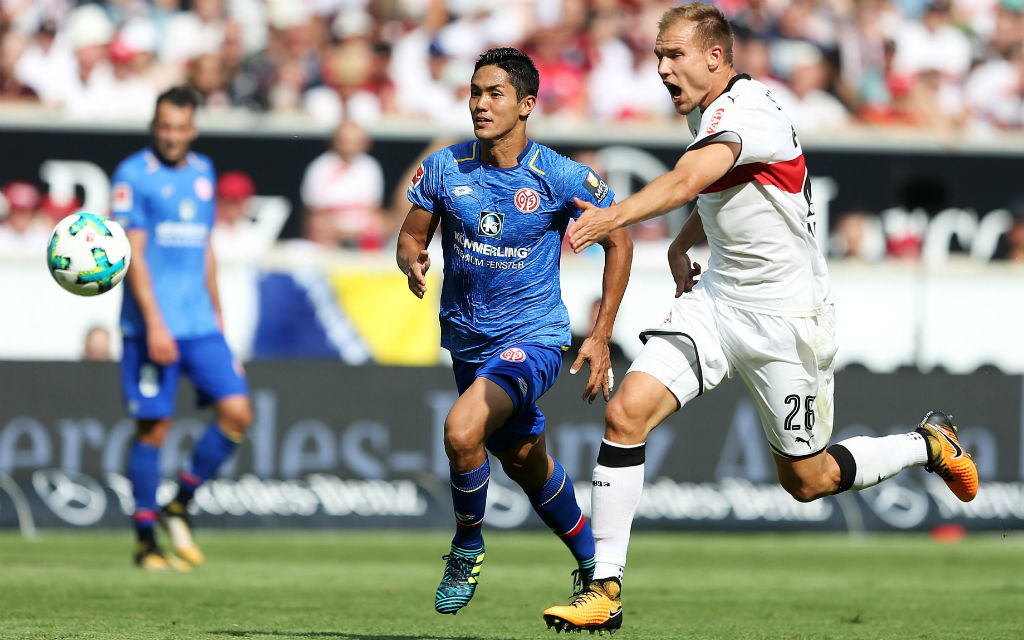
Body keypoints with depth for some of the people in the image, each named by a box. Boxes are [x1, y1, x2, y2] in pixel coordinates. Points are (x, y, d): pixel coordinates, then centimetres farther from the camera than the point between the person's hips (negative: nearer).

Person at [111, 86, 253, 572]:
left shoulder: (203, 172, 14)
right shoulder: (134, 175, -6)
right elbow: (133, 254, -11)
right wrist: (154, 324, -18)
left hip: (199, 323, 6)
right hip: (152, 326, -6)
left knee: (237, 411, -6)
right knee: (152, 428, -3)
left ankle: (179, 506, 11)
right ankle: (146, 541, 7)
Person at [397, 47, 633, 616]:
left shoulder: (561, 178, -14)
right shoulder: (443, 169, -6)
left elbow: (617, 241, -2)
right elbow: (411, 235, 5)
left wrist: (600, 338, -5)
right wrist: (411, 260, -21)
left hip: (534, 336, -5)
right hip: (468, 338, 5)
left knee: (461, 430, -28)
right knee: (524, 461, 19)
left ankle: (467, 549, -3)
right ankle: (591, 562, 42)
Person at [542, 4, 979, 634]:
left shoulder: (745, 112, -23)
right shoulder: (710, 113, 7)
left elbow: (687, 180, -42)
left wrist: (615, 216, -57)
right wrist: (681, 246, 12)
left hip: (786, 319, -8)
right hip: (716, 301, 8)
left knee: (806, 479, 6)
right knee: (626, 413, -13)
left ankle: (930, 445, 33)